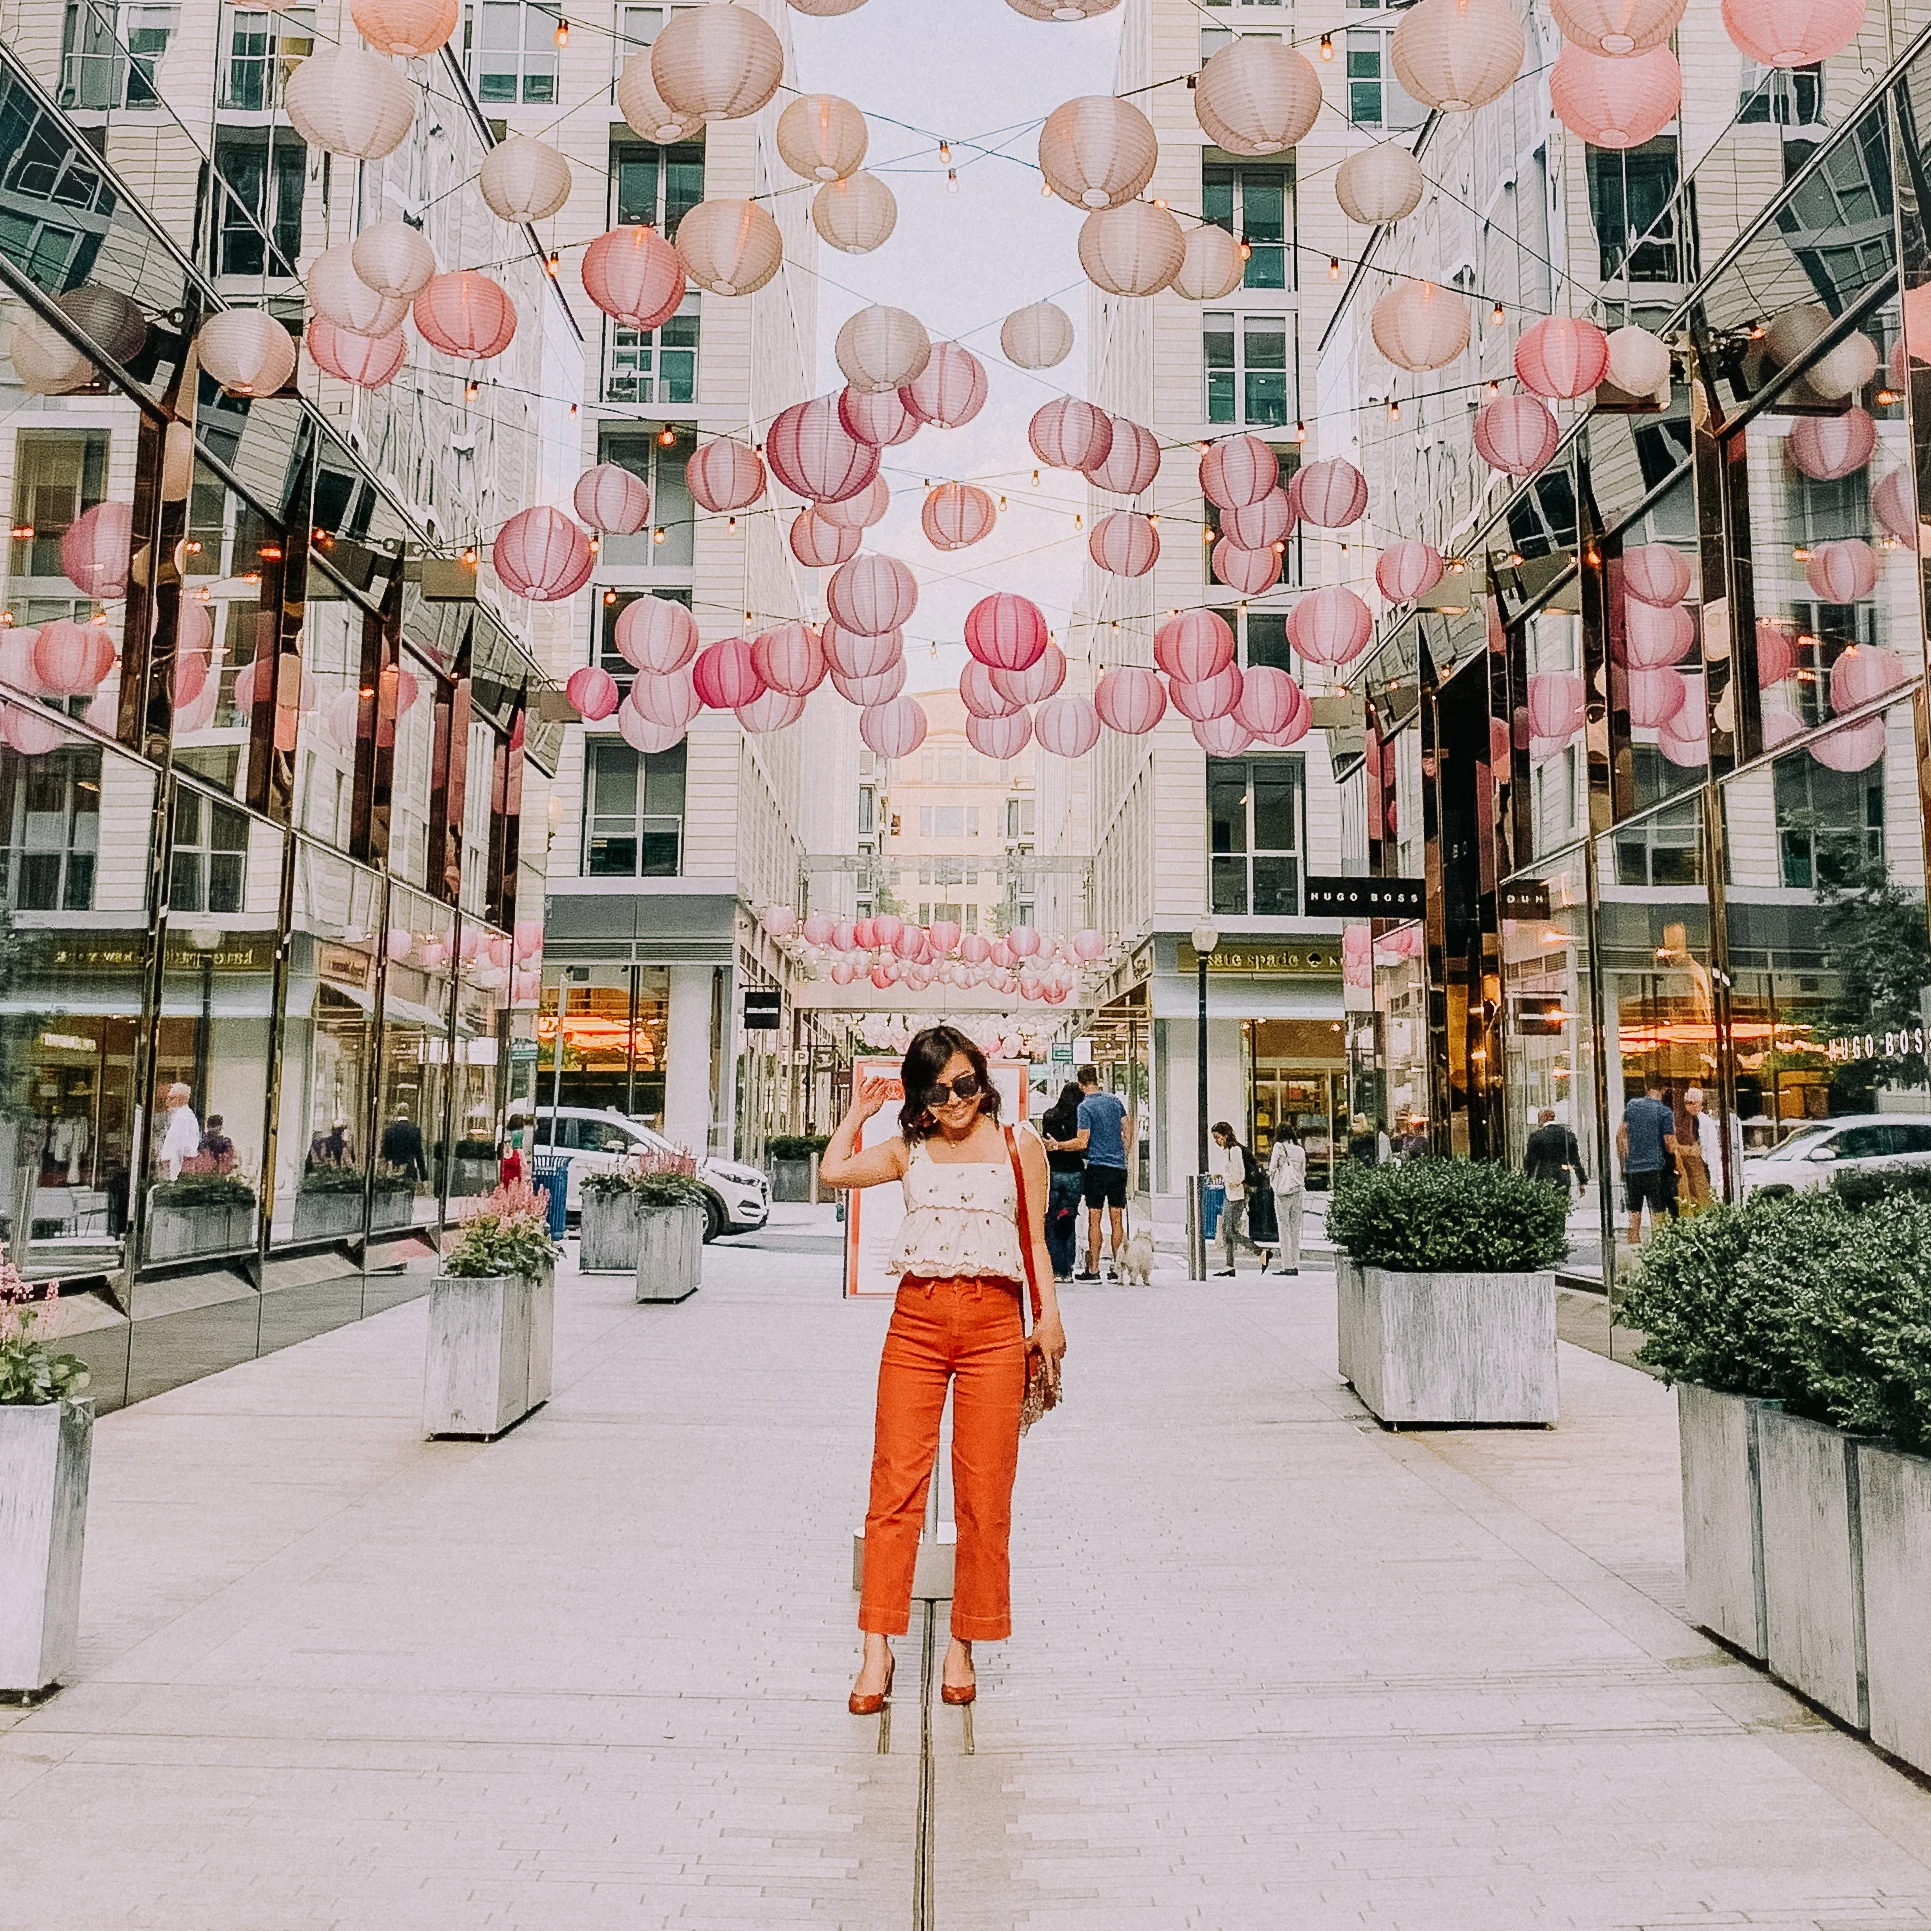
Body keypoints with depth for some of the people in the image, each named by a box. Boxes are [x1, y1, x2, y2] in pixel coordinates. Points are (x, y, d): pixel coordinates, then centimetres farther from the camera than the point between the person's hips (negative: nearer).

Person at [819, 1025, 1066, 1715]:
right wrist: (859, 1110, 12)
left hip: (995, 1323, -1)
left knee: (984, 1490, 1)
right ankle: (878, 1650, 3)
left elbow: (1035, 1240, 11)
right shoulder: (908, 1150, 13)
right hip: (917, 1317, 1)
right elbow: (833, 1170, -1)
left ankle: (962, 1645, 14)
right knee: (896, 1481, -3)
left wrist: (1048, 1320, 4)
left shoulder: (1019, 1144, 9)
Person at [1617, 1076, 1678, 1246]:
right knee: (1657, 1210, 0)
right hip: (1655, 1166, -4)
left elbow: (1620, 1133, 8)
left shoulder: (1632, 1105, 4)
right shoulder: (1665, 1112, -8)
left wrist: (1623, 1158, 17)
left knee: (1634, 1210, 11)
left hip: (1632, 1166, 4)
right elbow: (1670, 1145, -10)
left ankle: (1634, 1241, 12)